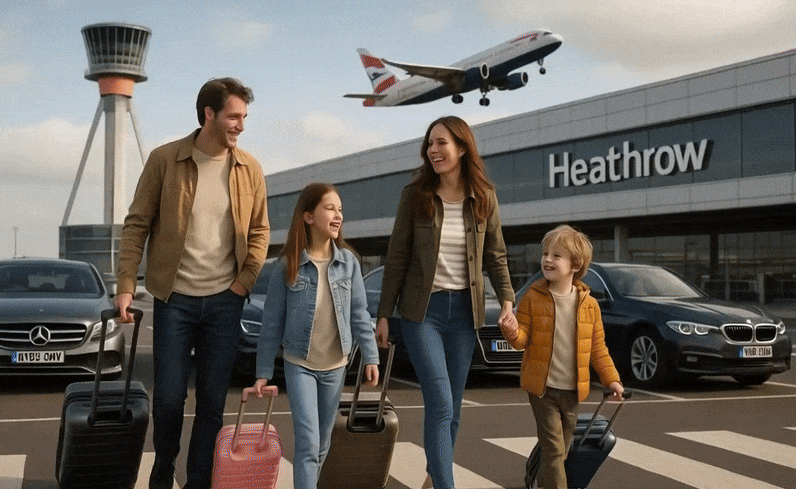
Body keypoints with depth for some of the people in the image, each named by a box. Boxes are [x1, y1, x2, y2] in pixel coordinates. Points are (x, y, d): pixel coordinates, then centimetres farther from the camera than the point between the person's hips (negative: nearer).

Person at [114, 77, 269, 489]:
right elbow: (136, 226, -2)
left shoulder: (249, 168, 2)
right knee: (169, 396, 4)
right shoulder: (164, 160, -5)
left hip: (224, 300, 2)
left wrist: (244, 282, -2)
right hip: (174, 297, -2)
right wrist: (125, 286, -7)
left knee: (213, 400, 6)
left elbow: (259, 232, 9)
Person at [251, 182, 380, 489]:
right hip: (299, 363, -3)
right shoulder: (288, 266, -9)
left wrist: (370, 357, -1)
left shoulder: (348, 261, -2)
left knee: (323, 443, 13)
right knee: (308, 441, -10)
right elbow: (272, 322, -4)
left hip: (336, 364, 3)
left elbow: (359, 314, 3)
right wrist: (264, 371, -3)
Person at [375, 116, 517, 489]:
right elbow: (397, 258, -1)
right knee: (440, 404, -12)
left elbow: (495, 257, 8)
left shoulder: (484, 198, 1)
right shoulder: (415, 196, -4)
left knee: (452, 407, 12)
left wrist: (507, 300, -7)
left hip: (463, 310, 3)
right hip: (423, 309, -3)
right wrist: (384, 314, -1)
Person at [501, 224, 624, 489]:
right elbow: (523, 338, -4)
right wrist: (512, 332, -26)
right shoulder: (532, 298, -3)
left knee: (561, 449, 14)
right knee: (553, 448, -7)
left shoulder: (589, 304, 2)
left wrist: (611, 378, 6)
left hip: (573, 389, 3)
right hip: (542, 388, -3)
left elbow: (597, 347, 9)